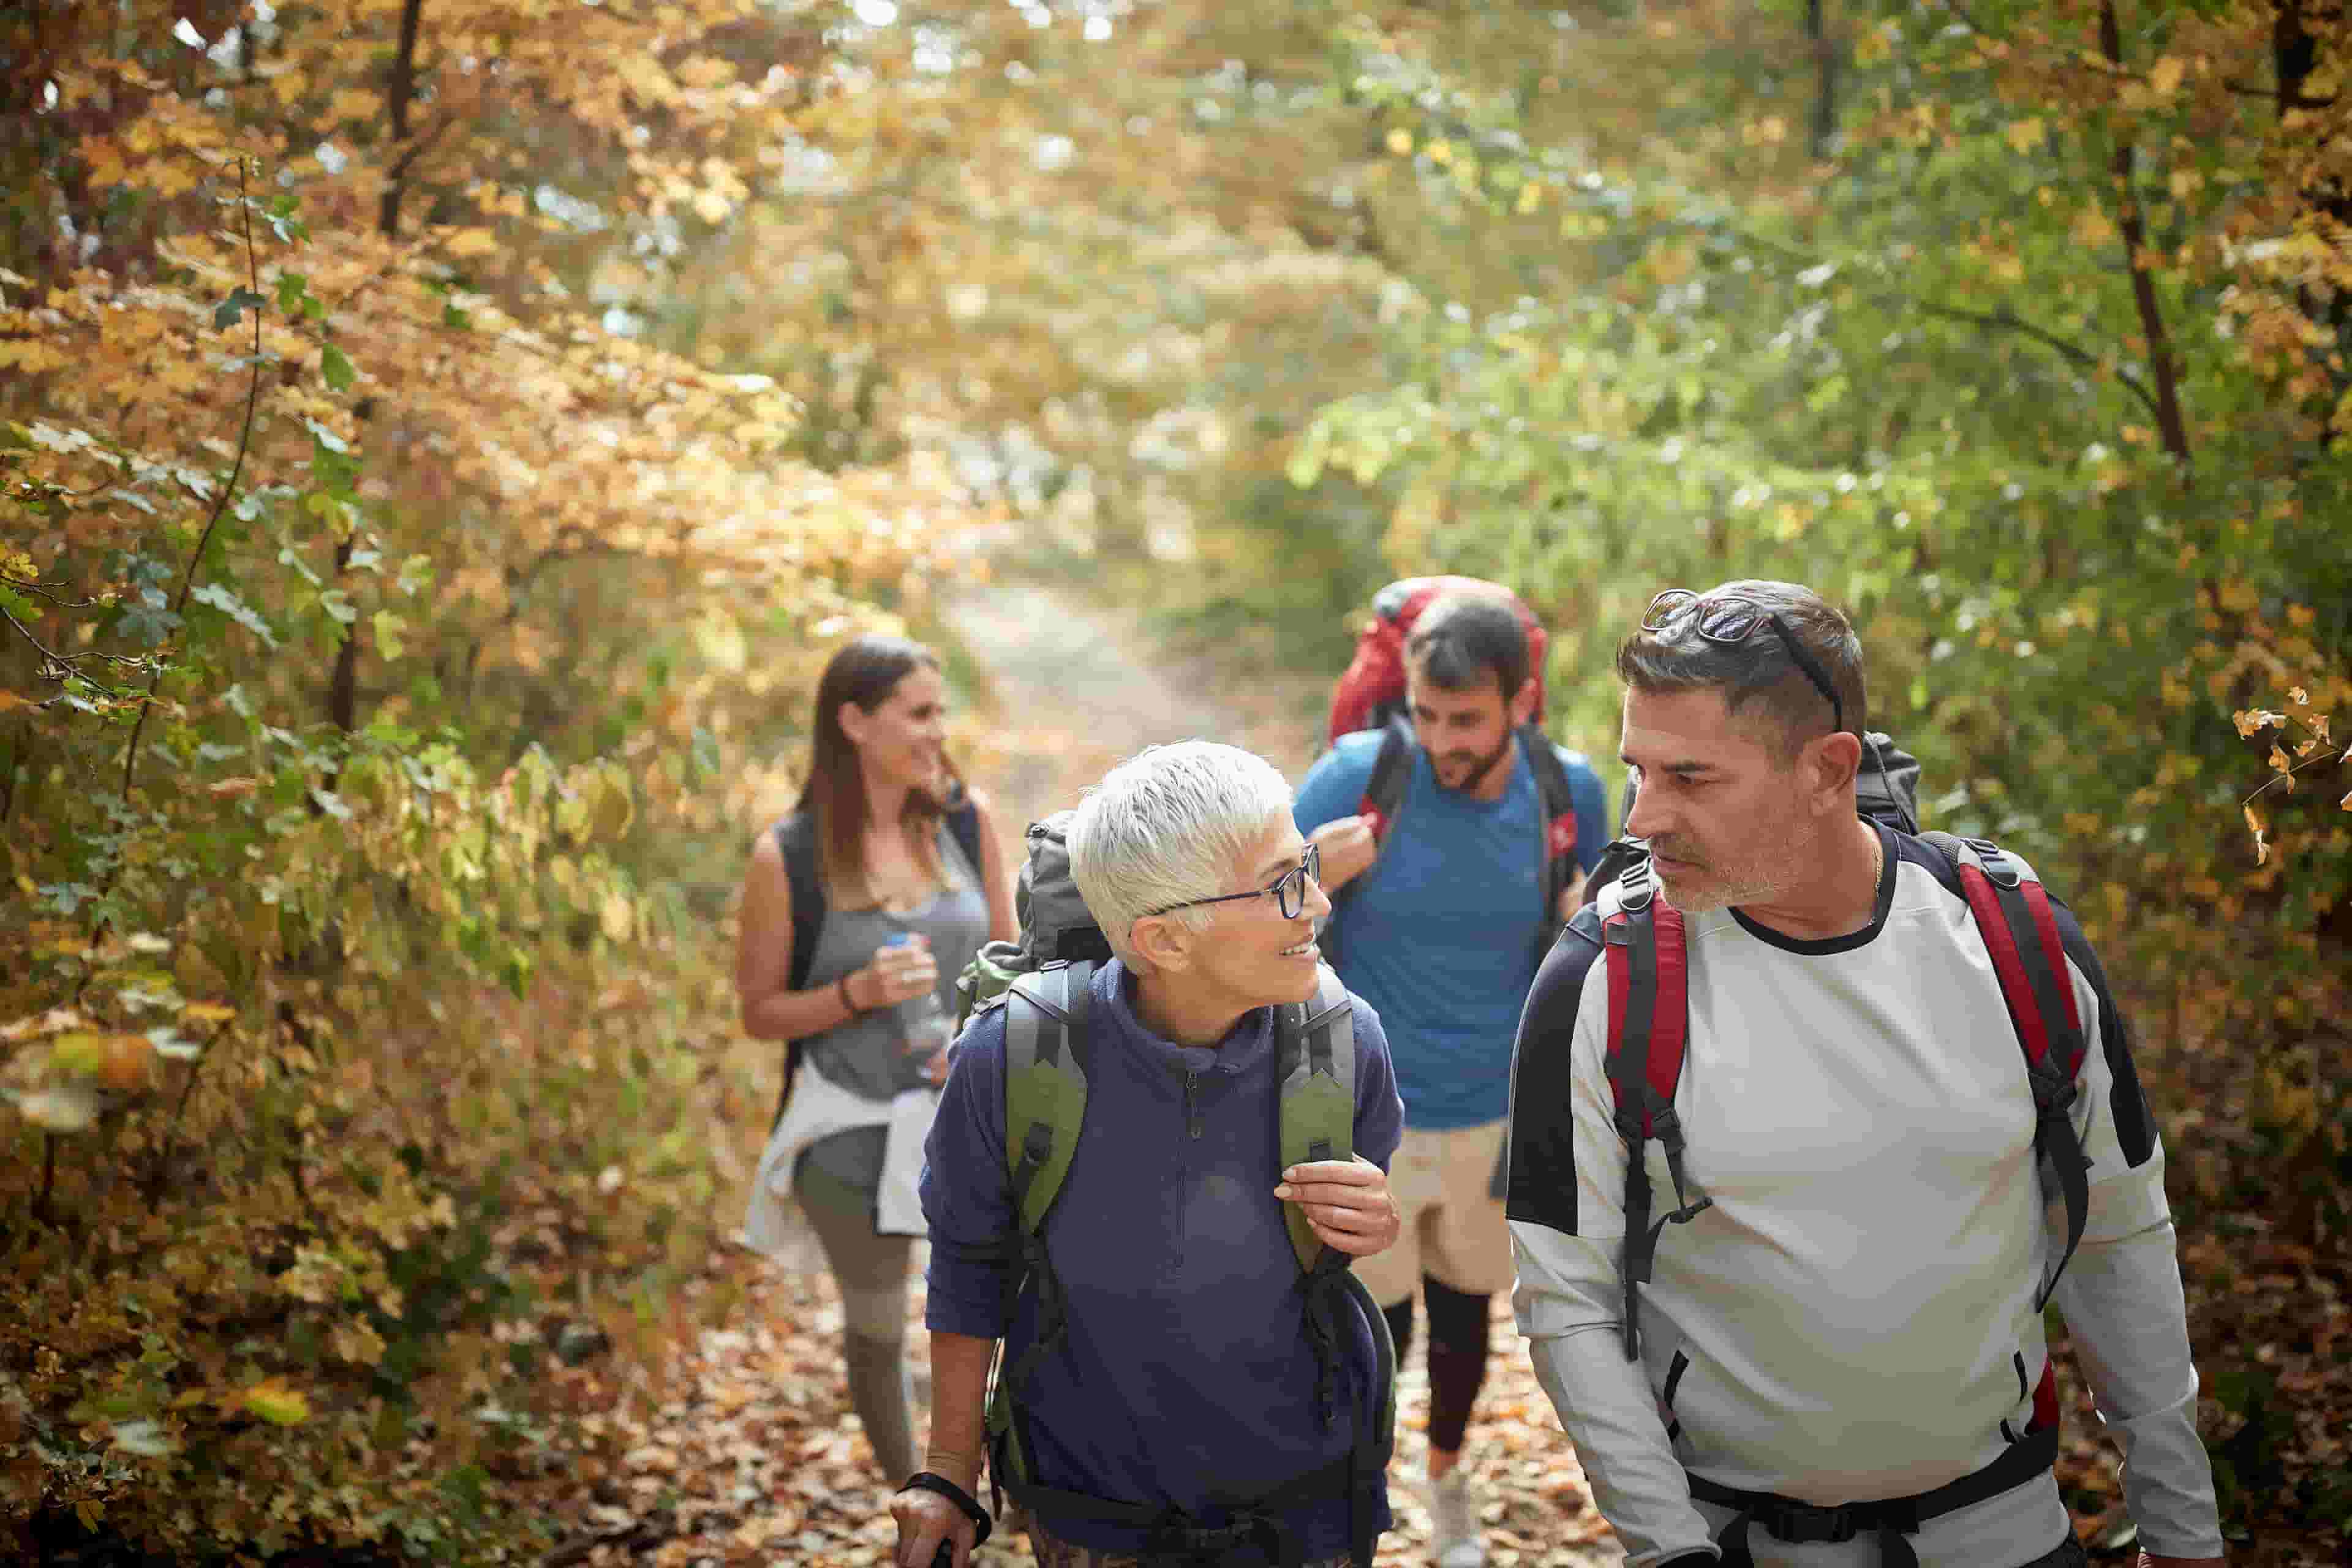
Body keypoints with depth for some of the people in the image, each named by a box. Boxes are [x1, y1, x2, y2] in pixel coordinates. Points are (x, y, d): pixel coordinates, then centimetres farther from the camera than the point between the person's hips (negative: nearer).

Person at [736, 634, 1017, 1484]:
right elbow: (760, 1011, -3)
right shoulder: (787, 857, -11)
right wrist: (858, 993, -20)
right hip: (854, 1130, -2)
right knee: (877, 1333, 14)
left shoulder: (967, 822, -3)